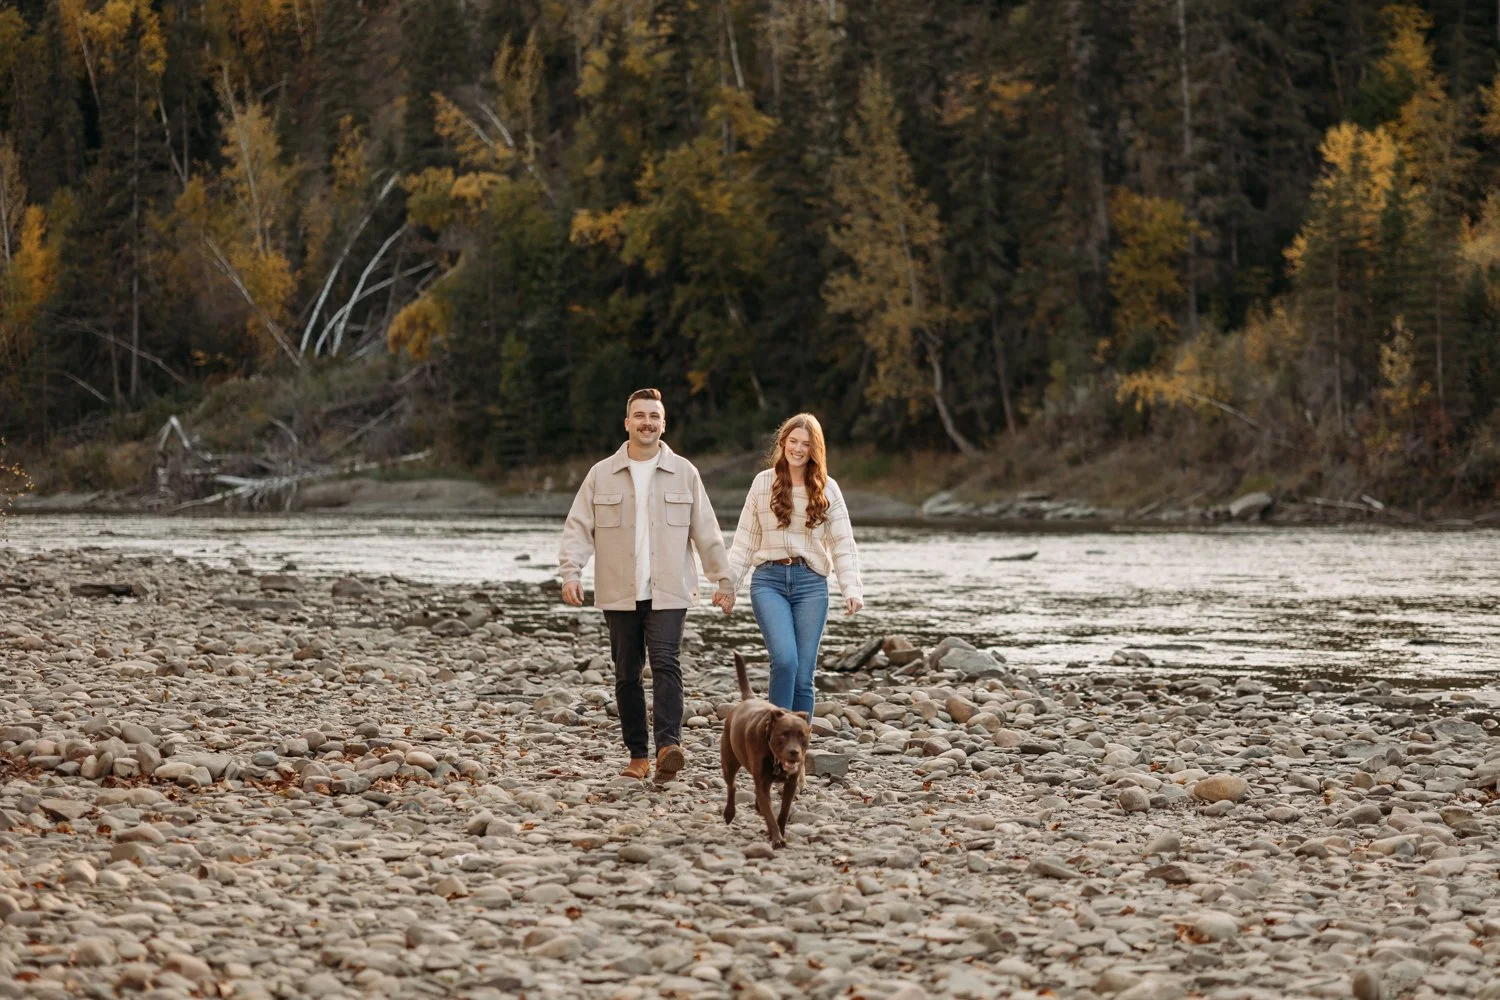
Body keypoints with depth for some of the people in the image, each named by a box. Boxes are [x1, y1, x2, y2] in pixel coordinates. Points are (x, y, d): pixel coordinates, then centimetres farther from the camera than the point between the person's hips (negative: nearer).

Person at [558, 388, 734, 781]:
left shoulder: (684, 473, 7)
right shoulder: (601, 475, 6)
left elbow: (706, 531, 10)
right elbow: (578, 528, 2)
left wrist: (723, 578, 8)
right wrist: (570, 571, -12)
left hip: (668, 591, -1)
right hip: (619, 593, 1)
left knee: (665, 663, -17)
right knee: (627, 673, 4)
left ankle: (669, 745, -27)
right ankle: (637, 756, 11)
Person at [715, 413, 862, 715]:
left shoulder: (827, 489, 7)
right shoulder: (763, 484, 6)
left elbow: (843, 544, 4)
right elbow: (744, 542, 9)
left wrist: (852, 589, -8)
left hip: (811, 584, 1)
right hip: (769, 580, -1)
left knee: (803, 676, 0)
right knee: (785, 660, -21)